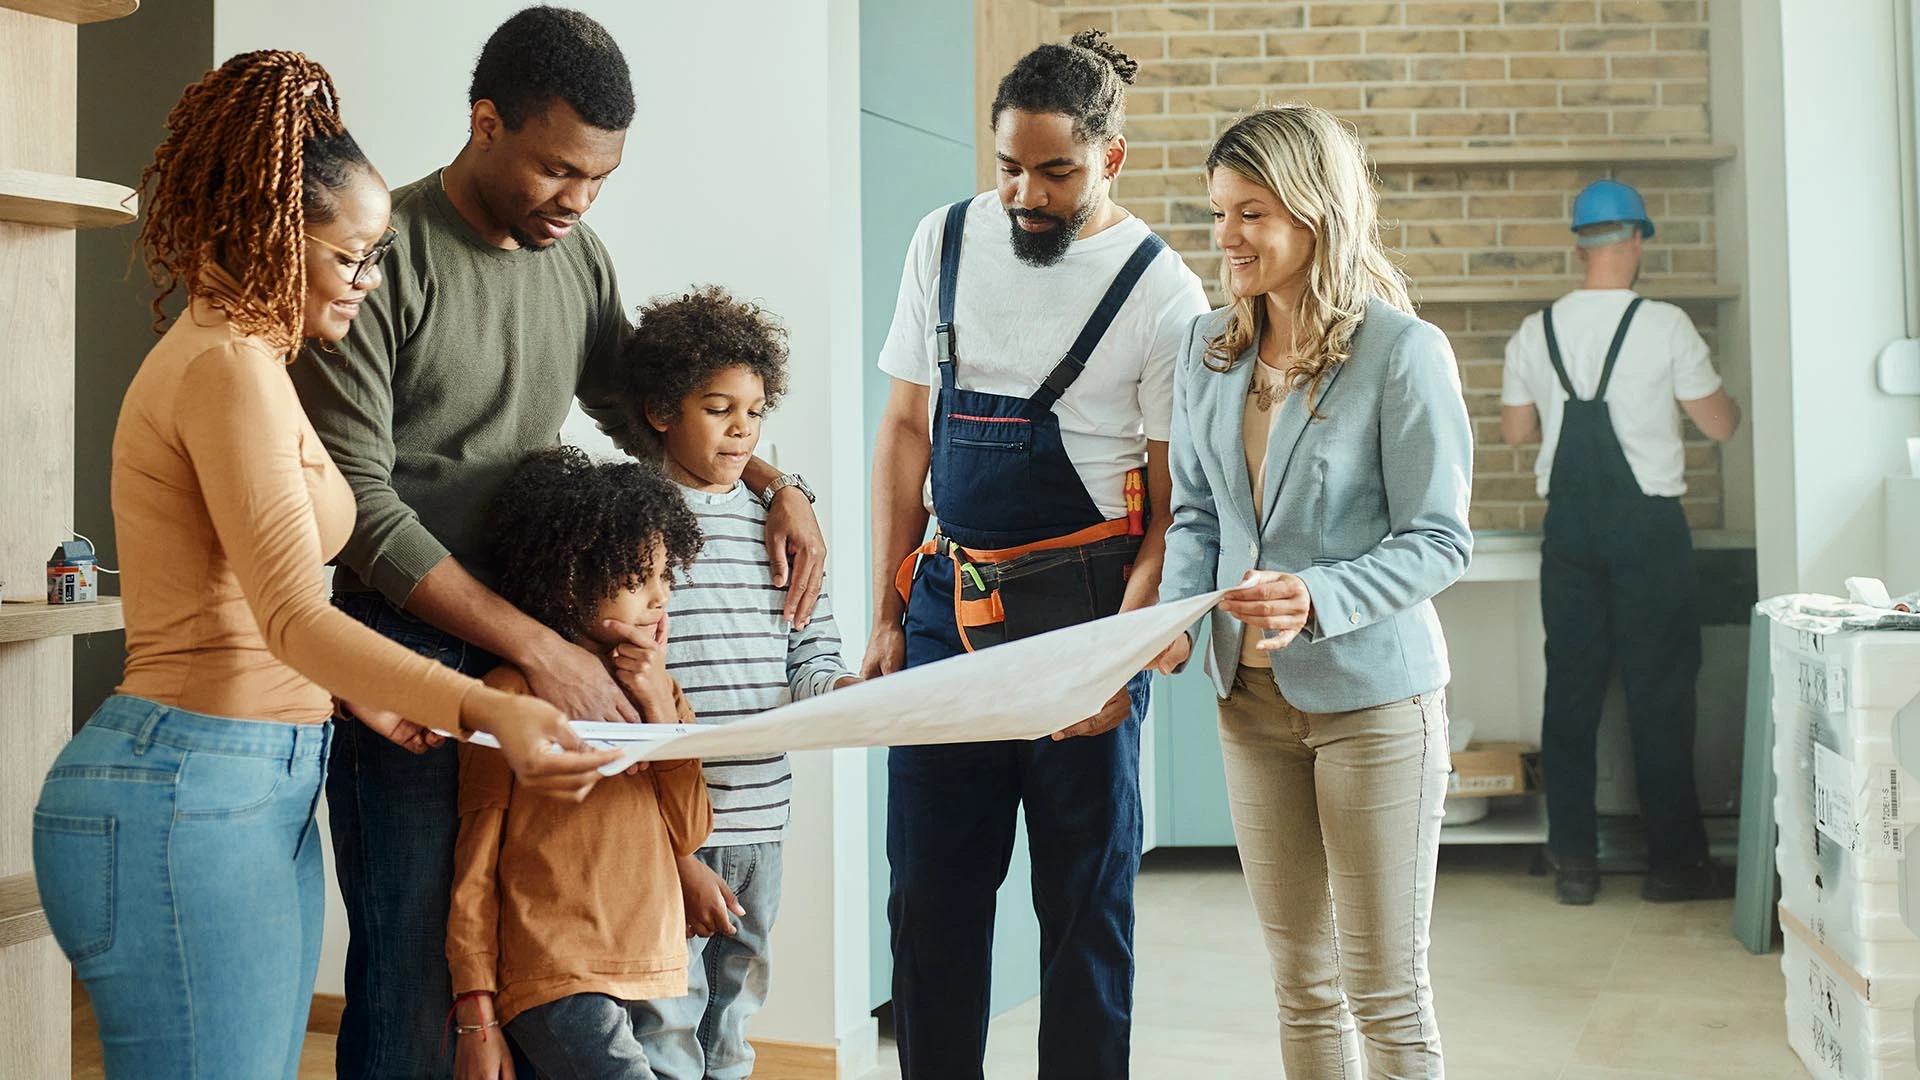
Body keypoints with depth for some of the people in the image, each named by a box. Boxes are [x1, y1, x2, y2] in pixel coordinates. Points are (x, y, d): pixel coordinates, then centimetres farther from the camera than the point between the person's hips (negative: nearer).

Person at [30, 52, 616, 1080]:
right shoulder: (229, 368, -13)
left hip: (257, 795, 10)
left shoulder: (235, 358, 19)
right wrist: (483, 710, -34)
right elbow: (293, 614, -24)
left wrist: (356, 698, 14)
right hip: (188, 794, -10)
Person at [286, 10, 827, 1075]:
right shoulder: (385, 258, -12)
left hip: (544, 646, 6)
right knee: (413, 969, -3)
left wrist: (779, 485, 9)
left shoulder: (579, 256, 10)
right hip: (405, 648, -6)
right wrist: (538, 647, -18)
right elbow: (360, 506, -16)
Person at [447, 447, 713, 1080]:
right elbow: (475, 863, -5)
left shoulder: (657, 691, 13)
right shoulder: (513, 694, -6)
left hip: (652, 973, 7)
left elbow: (689, 832, 4)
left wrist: (659, 703, -3)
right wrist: (476, 1016, -7)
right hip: (556, 981, -6)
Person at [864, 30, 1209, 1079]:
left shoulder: (1161, 292, -7)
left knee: (1085, 896, 5)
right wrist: (887, 618, 6)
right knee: (929, 889, 8)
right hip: (948, 600, 4)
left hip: (1081, 608, -4)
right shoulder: (945, 241, 5)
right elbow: (905, 429, 10)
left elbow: (1177, 504, -6)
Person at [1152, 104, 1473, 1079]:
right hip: (1251, 698, 6)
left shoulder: (1403, 351, -13)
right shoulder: (1208, 347, 5)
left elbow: (1439, 541, -13)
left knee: (1384, 989, 5)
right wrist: (1175, 612, -8)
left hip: (1372, 694, -5)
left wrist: (1318, 598, -27)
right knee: (1301, 981, 15)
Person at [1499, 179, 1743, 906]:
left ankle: (1573, 861, 9)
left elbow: (1515, 431, 10)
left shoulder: (1535, 332, 2)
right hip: (1647, 523, -3)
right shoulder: (1664, 326, -8)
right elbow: (1719, 425, 0)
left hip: (1570, 525, 3)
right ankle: (1673, 860, 9)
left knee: (1572, 687, 7)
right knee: (1660, 691, 3)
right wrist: (1705, 396, 21)